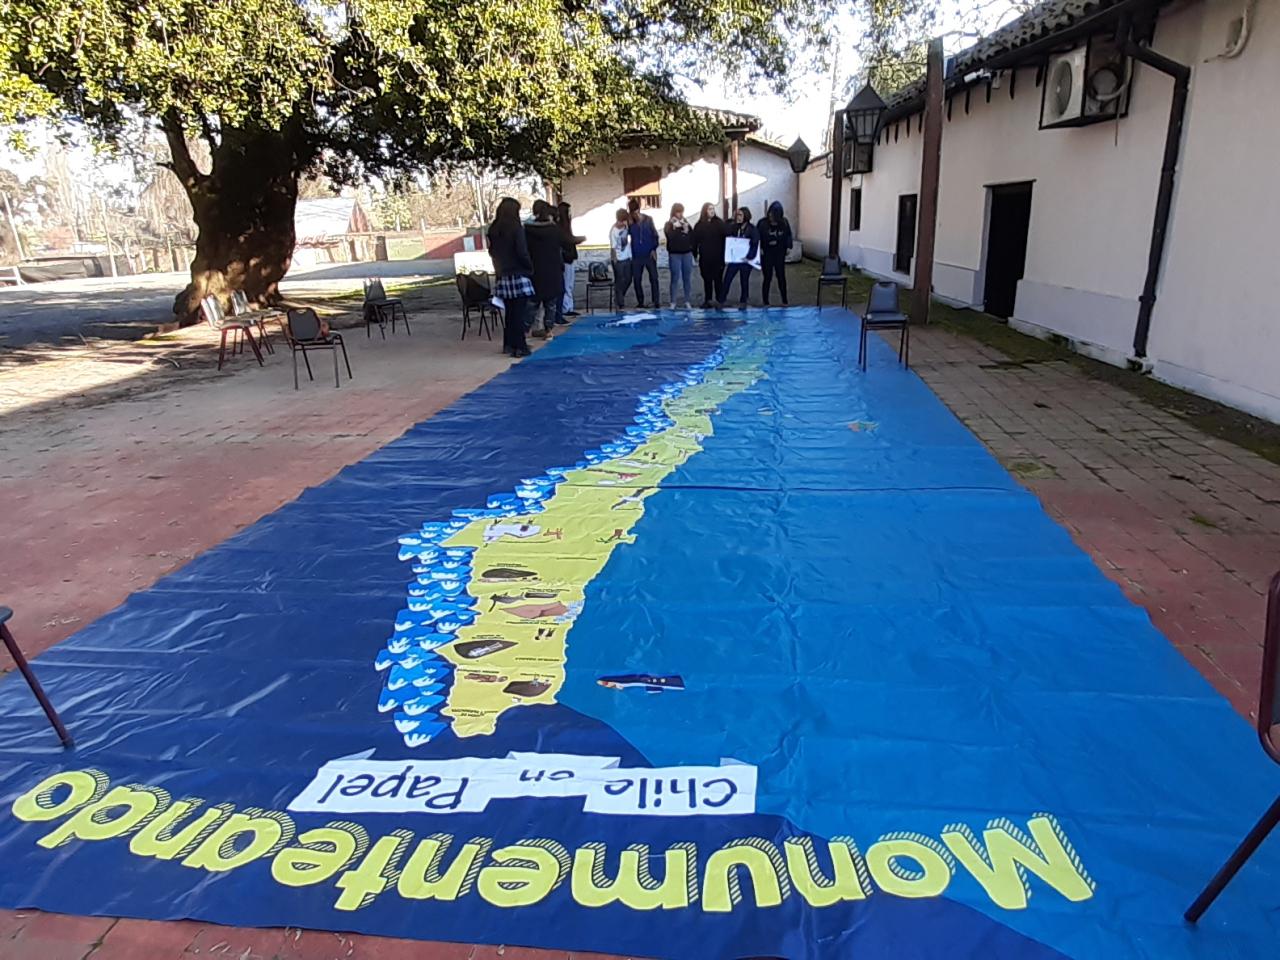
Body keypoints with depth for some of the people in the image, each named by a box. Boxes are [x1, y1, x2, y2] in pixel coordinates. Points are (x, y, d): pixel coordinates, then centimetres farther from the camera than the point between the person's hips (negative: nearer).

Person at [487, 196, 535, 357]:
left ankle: (509, 344, 20)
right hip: (518, 275, -6)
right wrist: (530, 268, 0)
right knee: (519, 312, -2)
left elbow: (492, 252, 12)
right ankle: (519, 346, -2)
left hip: (502, 276, 6)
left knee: (509, 311, 14)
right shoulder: (516, 229, -11)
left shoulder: (493, 230, 6)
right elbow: (522, 252, -14)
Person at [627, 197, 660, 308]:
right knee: (637, 280, 4)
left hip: (649, 255, -1)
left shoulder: (648, 219, -1)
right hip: (636, 256, 1)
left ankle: (656, 302, 5)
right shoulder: (630, 222, -2)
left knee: (654, 278, -1)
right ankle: (640, 302, 16)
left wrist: (654, 249, -6)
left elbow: (655, 234, 3)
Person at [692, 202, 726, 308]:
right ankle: (707, 300, 16)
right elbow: (695, 241, 6)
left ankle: (719, 300, 8)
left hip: (718, 257, -2)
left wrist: (724, 254, -10)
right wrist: (695, 254, 2)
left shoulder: (719, 223, 0)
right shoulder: (699, 225, 5)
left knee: (717, 279, 1)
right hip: (704, 258, 2)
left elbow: (725, 237, -4)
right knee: (707, 280, 8)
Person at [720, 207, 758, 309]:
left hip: (745, 258, -4)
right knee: (727, 279, -2)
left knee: (744, 281, 7)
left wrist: (750, 256, -23)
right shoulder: (734, 227, 8)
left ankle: (743, 302, 19)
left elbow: (755, 243, -13)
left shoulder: (752, 229, -7)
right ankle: (721, 301, 2)